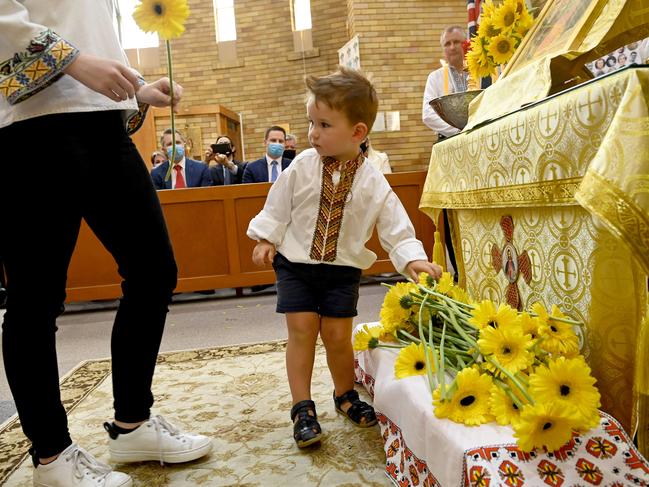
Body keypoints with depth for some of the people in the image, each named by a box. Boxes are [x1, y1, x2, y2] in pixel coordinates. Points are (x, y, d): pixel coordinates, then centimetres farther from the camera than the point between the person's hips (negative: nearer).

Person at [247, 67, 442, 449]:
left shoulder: (373, 183, -10)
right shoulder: (302, 166, -7)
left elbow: (396, 228, -8)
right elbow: (277, 207, 5)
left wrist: (413, 259, -21)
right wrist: (266, 240, 1)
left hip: (343, 268, 0)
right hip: (296, 262, 1)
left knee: (337, 335, 3)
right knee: (302, 329, -5)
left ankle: (345, 395, 29)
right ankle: (303, 408, 9)